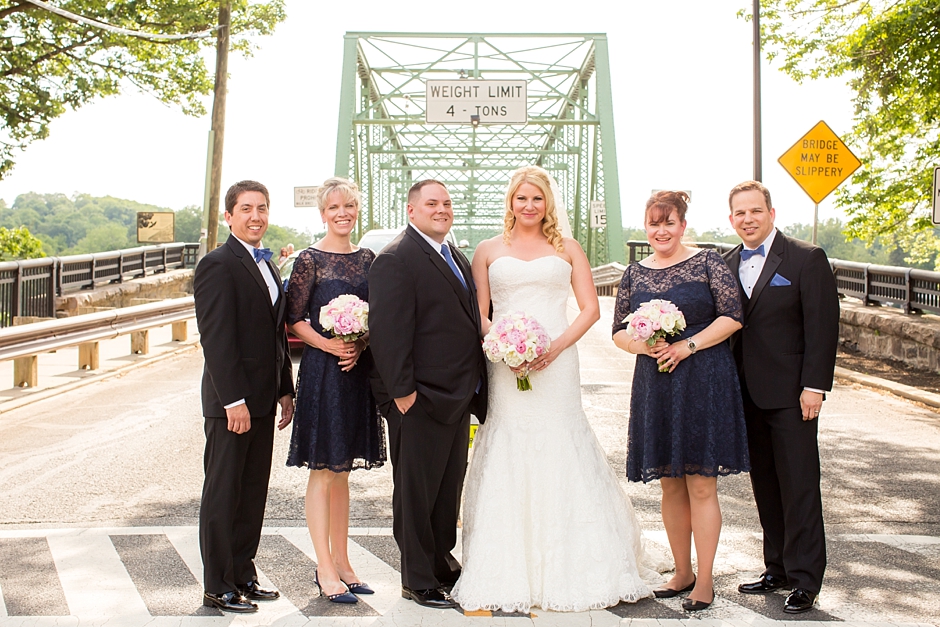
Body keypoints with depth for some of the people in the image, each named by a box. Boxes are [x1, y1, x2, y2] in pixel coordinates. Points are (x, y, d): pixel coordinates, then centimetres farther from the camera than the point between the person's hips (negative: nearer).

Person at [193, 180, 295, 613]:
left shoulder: (268, 265, 16)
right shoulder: (218, 265, -11)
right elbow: (216, 338, -18)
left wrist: (285, 390, 15)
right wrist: (234, 400, -21)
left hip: (264, 400, 8)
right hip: (232, 401, -8)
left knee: (253, 494, 14)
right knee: (223, 495, 3)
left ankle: (242, 575, 25)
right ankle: (218, 587, 13)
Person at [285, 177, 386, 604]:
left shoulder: (366, 259, 10)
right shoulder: (310, 260, -6)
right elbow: (293, 318, -7)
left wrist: (360, 345, -5)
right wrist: (328, 344, -19)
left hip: (357, 369, 6)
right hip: (321, 371, -5)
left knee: (342, 470, 13)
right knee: (322, 469, 0)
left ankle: (341, 561, 22)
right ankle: (325, 569, 8)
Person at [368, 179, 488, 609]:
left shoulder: (458, 259, 16)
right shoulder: (396, 260, -12)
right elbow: (388, 331, -18)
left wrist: (474, 389, 15)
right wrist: (402, 391, -22)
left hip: (459, 397, 9)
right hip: (421, 400, -9)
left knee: (449, 488, 19)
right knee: (417, 492, 4)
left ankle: (441, 563, 34)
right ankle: (418, 581, 16)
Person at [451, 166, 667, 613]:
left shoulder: (568, 250, 11)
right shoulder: (488, 251, 12)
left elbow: (590, 309, 4)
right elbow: (478, 314, 9)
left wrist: (557, 346, -11)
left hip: (556, 367, 0)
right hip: (504, 371, 0)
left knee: (560, 461, 0)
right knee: (507, 465, 0)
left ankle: (565, 572, 12)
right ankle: (510, 574, 9)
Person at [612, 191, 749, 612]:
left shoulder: (707, 262, -1)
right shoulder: (635, 274, 10)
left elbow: (733, 316, -7)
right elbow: (619, 331, 11)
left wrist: (687, 346, -15)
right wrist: (643, 344, -9)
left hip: (703, 383, -4)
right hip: (654, 385, 4)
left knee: (701, 484, -1)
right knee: (671, 485, 11)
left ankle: (704, 582, 10)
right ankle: (682, 573, 25)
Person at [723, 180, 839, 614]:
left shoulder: (807, 259, -4)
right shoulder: (727, 265, 10)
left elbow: (823, 326, -8)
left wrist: (814, 386, -14)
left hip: (791, 395, -5)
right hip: (747, 395, 5)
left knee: (799, 488, 0)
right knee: (765, 487, 12)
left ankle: (805, 581, 9)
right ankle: (778, 569, 23)